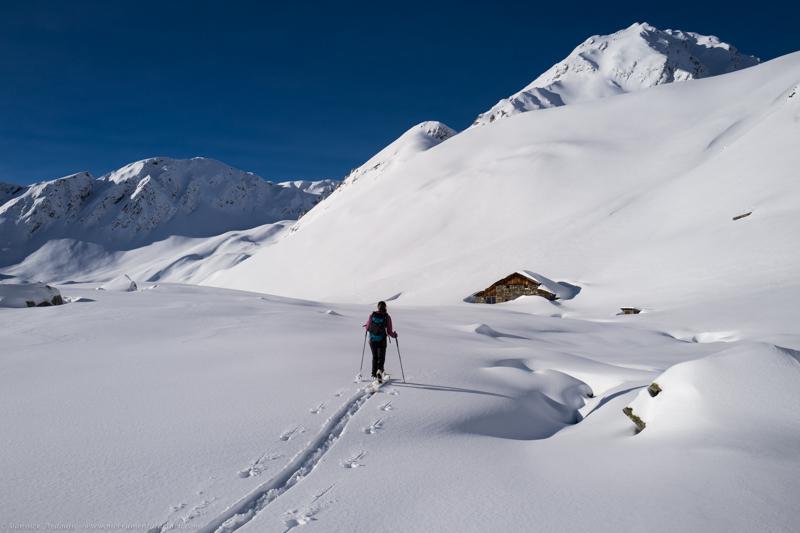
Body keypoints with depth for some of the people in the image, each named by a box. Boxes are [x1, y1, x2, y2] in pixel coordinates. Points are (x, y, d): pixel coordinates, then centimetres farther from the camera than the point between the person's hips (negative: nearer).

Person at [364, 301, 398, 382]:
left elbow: (367, 328, 3)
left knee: (375, 357, 21)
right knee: (381, 357, 6)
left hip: (372, 340, 2)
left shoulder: (372, 315, -4)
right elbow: (389, 332, -7)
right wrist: (394, 335, 13)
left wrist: (366, 325, 26)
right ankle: (379, 370, -20)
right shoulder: (387, 317, -8)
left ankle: (374, 373, 27)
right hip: (382, 341, -2)